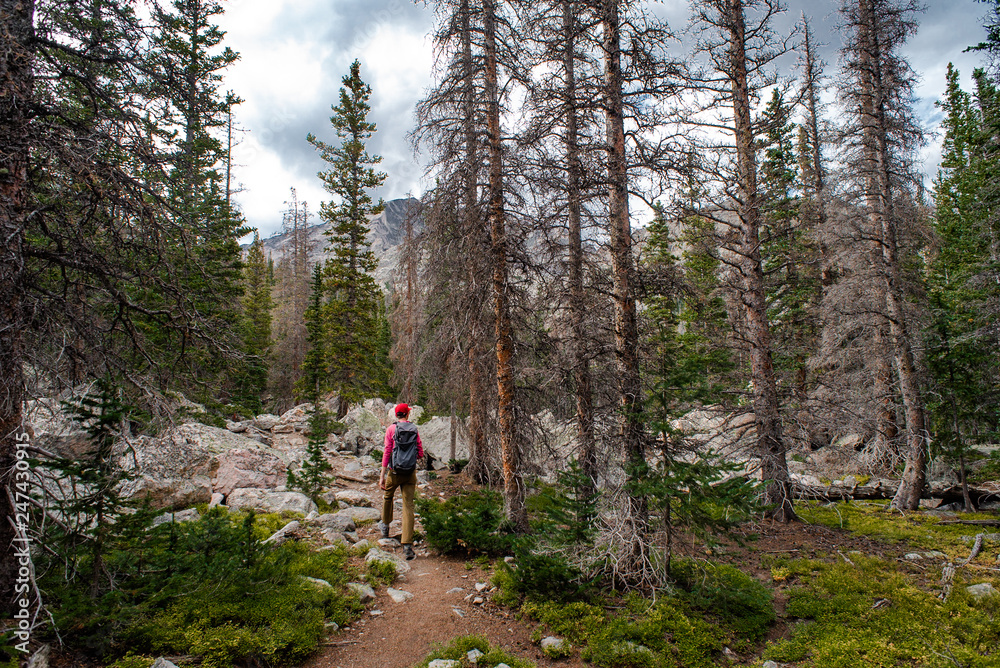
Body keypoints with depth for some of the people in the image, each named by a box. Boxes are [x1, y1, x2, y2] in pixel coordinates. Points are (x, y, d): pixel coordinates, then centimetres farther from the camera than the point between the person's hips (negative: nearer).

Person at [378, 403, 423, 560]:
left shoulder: (391, 429, -3)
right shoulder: (414, 429, 5)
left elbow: (387, 452, -7)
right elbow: (421, 453, 6)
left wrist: (382, 475, -6)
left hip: (395, 471, -1)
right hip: (411, 472, 1)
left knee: (387, 496, 27)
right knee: (408, 506, -1)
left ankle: (385, 525, 48)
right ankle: (407, 545, -8)